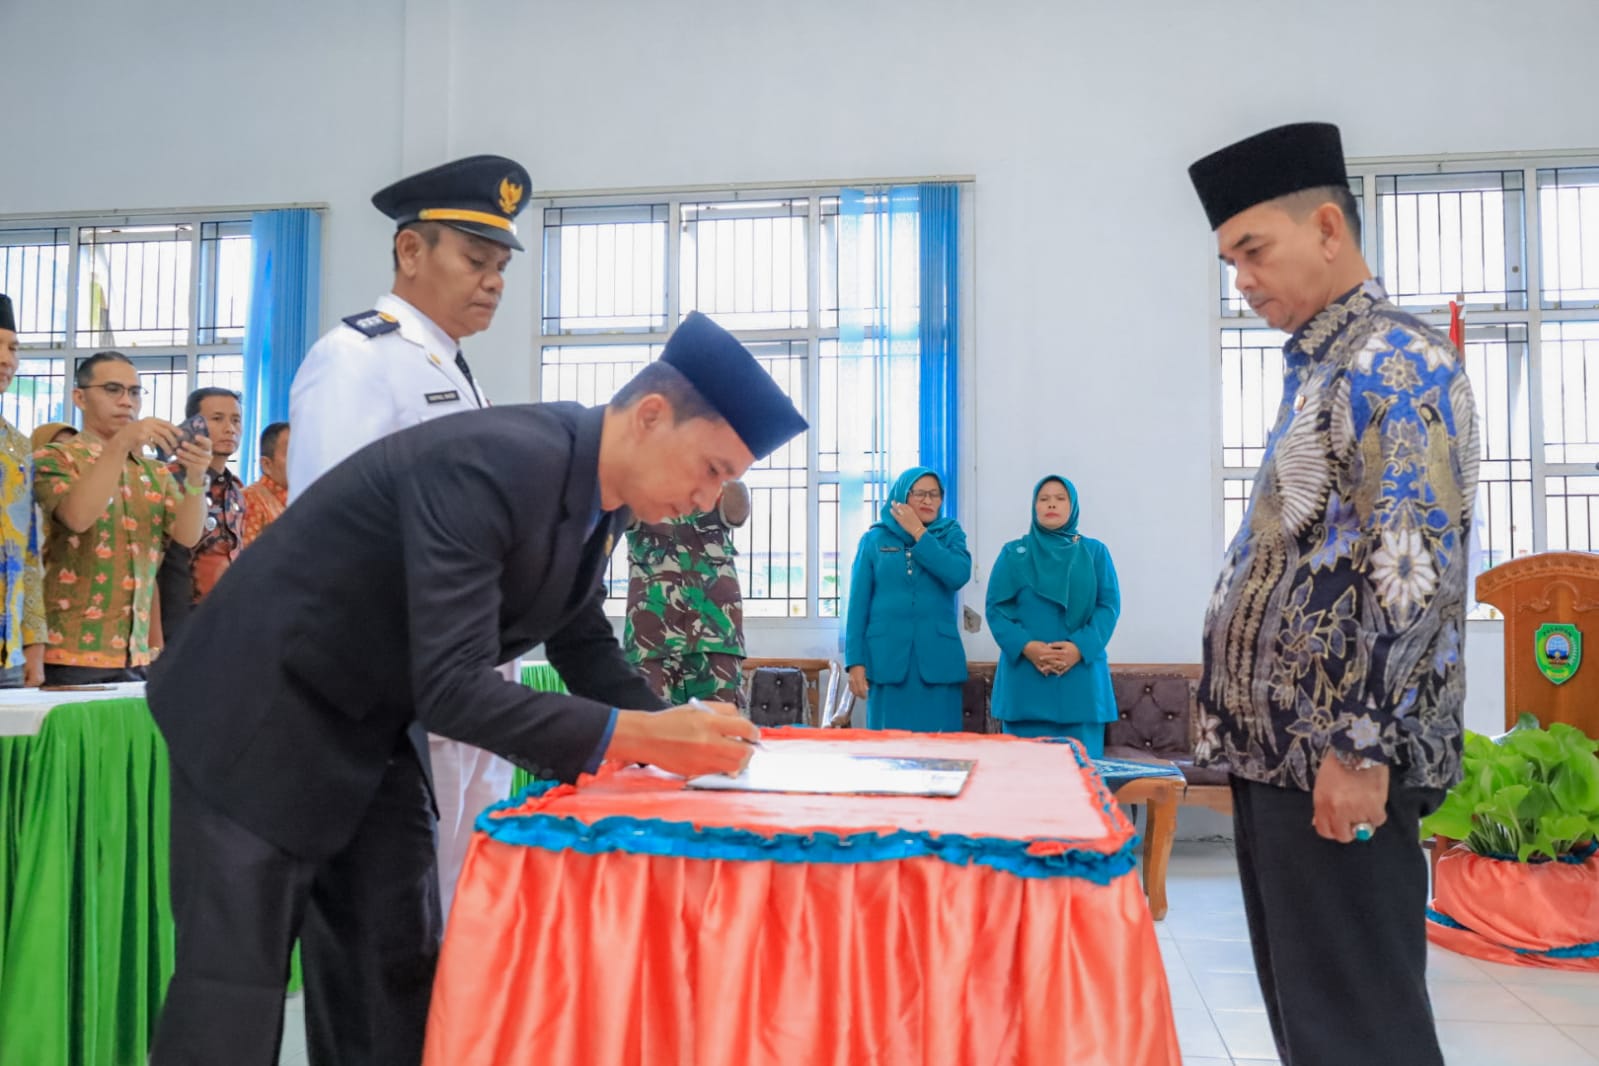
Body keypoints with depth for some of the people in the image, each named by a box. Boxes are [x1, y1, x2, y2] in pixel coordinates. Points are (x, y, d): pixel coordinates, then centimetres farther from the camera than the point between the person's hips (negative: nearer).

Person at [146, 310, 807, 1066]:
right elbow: (452, 687, -35)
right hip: (262, 713, -8)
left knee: (393, 975, 10)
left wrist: (675, 733, -5)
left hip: (364, 734, 9)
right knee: (237, 988, -2)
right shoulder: (489, 464, -31)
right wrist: (637, 736, -34)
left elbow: (584, 644, 10)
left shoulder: (594, 491, -3)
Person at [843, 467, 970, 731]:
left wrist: (918, 532, -7)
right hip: (887, 657, 0)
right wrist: (855, 660, -5)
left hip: (938, 659, 1)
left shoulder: (950, 534, 9)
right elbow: (858, 603, 3)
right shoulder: (874, 539, 7)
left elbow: (958, 576, -12)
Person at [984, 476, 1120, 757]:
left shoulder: (1095, 552, 10)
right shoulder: (1013, 554, 9)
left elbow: (1109, 605, 2)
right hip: (1025, 674, 0)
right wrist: (1025, 647, -14)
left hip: (1081, 674, 1)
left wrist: (1080, 647, -14)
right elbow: (996, 607, 2)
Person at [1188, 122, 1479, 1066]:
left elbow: (1417, 570, -20)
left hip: (1336, 757, -9)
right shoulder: (1322, 373, 18)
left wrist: (1361, 747, -22)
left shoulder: (1397, 362, -11)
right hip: (1277, 750, 10)